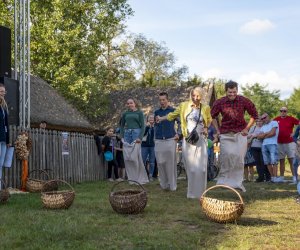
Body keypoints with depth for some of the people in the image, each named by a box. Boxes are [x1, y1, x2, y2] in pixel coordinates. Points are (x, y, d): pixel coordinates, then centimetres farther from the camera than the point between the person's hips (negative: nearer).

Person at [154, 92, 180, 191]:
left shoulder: (173, 111, 3)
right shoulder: (157, 112, 14)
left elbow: (179, 122, 7)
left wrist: (178, 133, -3)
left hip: (170, 139, -3)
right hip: (159, 140, 3)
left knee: (171, 163, -2)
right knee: (160, 163, 1)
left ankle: (172, 185, 6)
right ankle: (164, 184, 11)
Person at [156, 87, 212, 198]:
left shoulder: (205, 108, 5)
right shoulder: (184, 105, 2)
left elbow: (209, 120, 22)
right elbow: (174, 114, 13)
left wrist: (206, 128, 5)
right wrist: (162, 118, 5)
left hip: (200, 140, 1)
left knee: (201, 167, -3)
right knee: (190, 167, -1)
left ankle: (200, 192, 9)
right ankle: (192, 192, 8)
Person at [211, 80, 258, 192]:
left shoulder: (244, 101, -4)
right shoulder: (219, 102, -2)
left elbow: (254, 115, 9)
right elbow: (213, 116, 14)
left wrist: (246, 128, 4)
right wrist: (218, 130, 7)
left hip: (240, 133, 0)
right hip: (225, 134, 0)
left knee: (239, 158, -3)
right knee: (226, 156, -9)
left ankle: (238, 182, 9)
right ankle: (223, 180, 5)